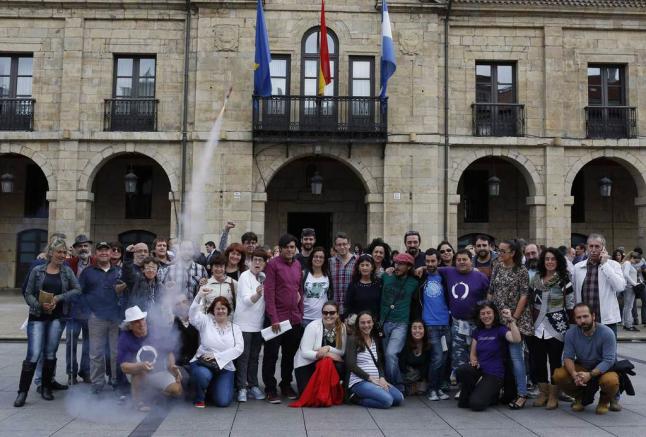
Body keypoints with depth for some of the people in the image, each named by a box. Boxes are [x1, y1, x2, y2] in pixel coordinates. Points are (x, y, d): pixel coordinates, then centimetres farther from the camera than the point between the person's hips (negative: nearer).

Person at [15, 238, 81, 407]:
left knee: (50, 354, 7)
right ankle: (22, 392, -1)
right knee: (33, 354, -9)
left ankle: (46, 388, 20)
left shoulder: (67, 271, 5)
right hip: (37, 317, -2)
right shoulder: (37, 271, 2)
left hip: (57, 317, 2)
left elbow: (77, 290, -3)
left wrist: (58, 298, -13)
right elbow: (28, 294, 2)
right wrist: (40, 305, -15)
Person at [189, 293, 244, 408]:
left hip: (225, 367, 2)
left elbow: (239, 348, -5)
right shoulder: (206, 321, 4)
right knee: (204, 375, -38)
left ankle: (212, 389, 26)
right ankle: (199, 398, -2)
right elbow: (193, 315, -17)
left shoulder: (234, 328, 9)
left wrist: (217, 355, -16)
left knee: (223, 401, -13)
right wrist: (199, 297, -34)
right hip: (202, 363, -2)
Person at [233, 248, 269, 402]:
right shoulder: (245, 276, -9)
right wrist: (257, 294, -38)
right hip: (244, 323, -5)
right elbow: (247, 299, -19)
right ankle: (242, 388, 2)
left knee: (254, 356, 11)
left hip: (259, 323, 5)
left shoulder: (264, 278, 7)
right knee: (243, 356, -3)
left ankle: (253, 385, 19)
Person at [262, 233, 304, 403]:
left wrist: (301, 314, 10)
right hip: (277, 318, -6)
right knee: (271, 354, 1)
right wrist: (273, 318, -15)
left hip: (295, 318, 6)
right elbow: (269, 293, -11)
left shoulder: (297, 265, 12)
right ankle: (270, 389, 9)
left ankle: (286, 385, 26)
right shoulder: (273, 265, -6)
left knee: (290, 354, 13)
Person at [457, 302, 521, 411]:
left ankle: (491, 394, 10)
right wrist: (473, 361, -6)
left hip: (494, 374, -5)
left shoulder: (500, 329, -5)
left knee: (476, 404, -25)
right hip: (479, 370, 5)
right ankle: (466, 398, -3)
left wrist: (510, 320, -33)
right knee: (462, 371, -32)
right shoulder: (477, 331, 11)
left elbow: (516, 339, -27)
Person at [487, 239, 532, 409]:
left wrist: (514, 317, -13)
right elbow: (491, 292, 12)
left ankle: (522, 394, -1)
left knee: (515, 355, -7)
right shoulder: (497, 267, 9)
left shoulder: (521, 271, -5)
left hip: (515, 318, -5)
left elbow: (524, 296, -9)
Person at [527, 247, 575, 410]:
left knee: (555, 360, 1)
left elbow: (571, 305, -3)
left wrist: (570, 325, -5)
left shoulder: (564, 280, -4)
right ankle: (543, 392, 21)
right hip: (538, 327, 4)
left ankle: (553, 395, 11)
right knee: (537, 361, 7)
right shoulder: (535, 279, 8)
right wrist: (532, 320, 11)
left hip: (556, 327, -4)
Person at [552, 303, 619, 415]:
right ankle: (580, 397, 8)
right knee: (558, 375, -24)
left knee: (611, 381, -37)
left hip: (603, 369, -3)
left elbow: (608, 360, -24)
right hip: (581, 367, 3)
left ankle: (605, 401, 2)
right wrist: (574, 374, -32)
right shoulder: (571, 333, -11)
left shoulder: (607, 333, -21)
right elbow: (568, 357, -11)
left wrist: (590, 375, -37)